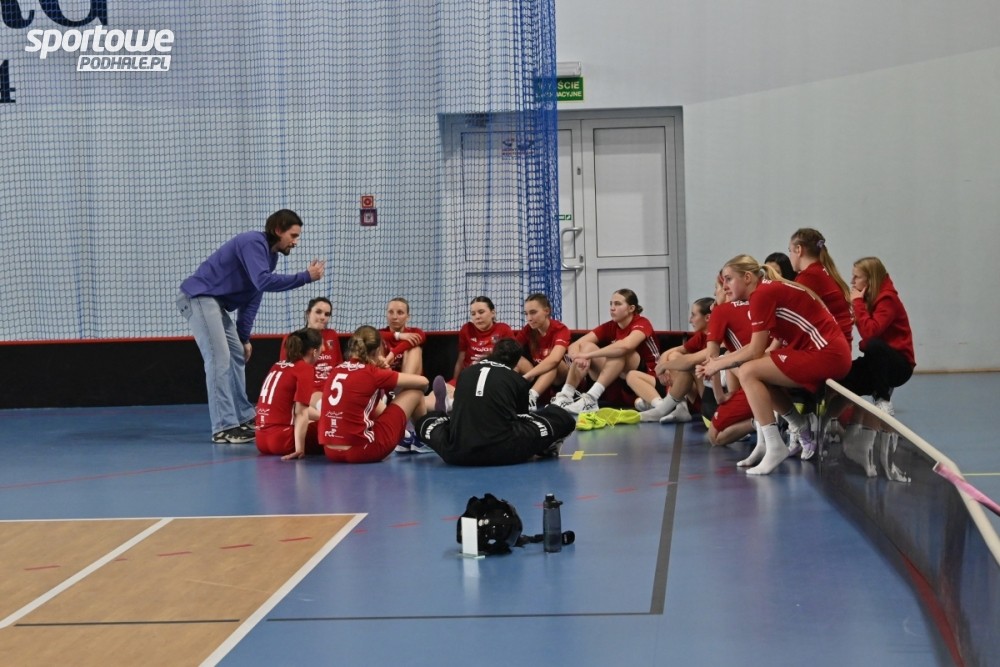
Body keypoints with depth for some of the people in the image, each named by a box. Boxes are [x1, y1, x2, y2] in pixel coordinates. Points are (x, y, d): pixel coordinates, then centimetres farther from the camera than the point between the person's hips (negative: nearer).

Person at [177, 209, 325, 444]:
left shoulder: (270, 255, 14)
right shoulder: (254, 243, -17)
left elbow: (252, 297, 14)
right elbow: (263, 281, -31)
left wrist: (244, 337, 9)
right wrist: (305, 277, -29)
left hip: (214, 302, 11)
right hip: (198, 296, -11)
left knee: (238, 355, 13)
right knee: (219, 358, -16)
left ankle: (244, 418, 21)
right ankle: (224, 428, -18)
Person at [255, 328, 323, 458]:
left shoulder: (278, 365, 16)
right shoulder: (305, 369, -8)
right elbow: (301, 412, -16)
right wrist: (299, 448, -19)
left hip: (262, 440, 8)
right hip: (282, 439, -8)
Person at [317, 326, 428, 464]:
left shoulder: (337, 370, 9)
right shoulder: (372, 373, -7)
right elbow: (423, 382, 1)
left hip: (332, 452, 7)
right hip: (361, 451, -7)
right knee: (414, 392, 8)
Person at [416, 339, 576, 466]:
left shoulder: (465, 373, 21)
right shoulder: (518, 381, 15)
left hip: (458, 453, 2)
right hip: (503, 452, -2)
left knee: (425, 420, 31)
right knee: (563, 418, 9)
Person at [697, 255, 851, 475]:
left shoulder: (762, 293, -12)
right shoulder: (771, 290, 16)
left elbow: (755, 351, -13)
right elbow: (756, 348, 16)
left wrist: (719, 364, 0)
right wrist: (718, 360, 11)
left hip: (826, 354, -10)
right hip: (828, 352, 10)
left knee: (748, 372, -12)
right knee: (758, 373, 15)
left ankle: (775, 447, -13)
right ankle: (801, 428, 21)